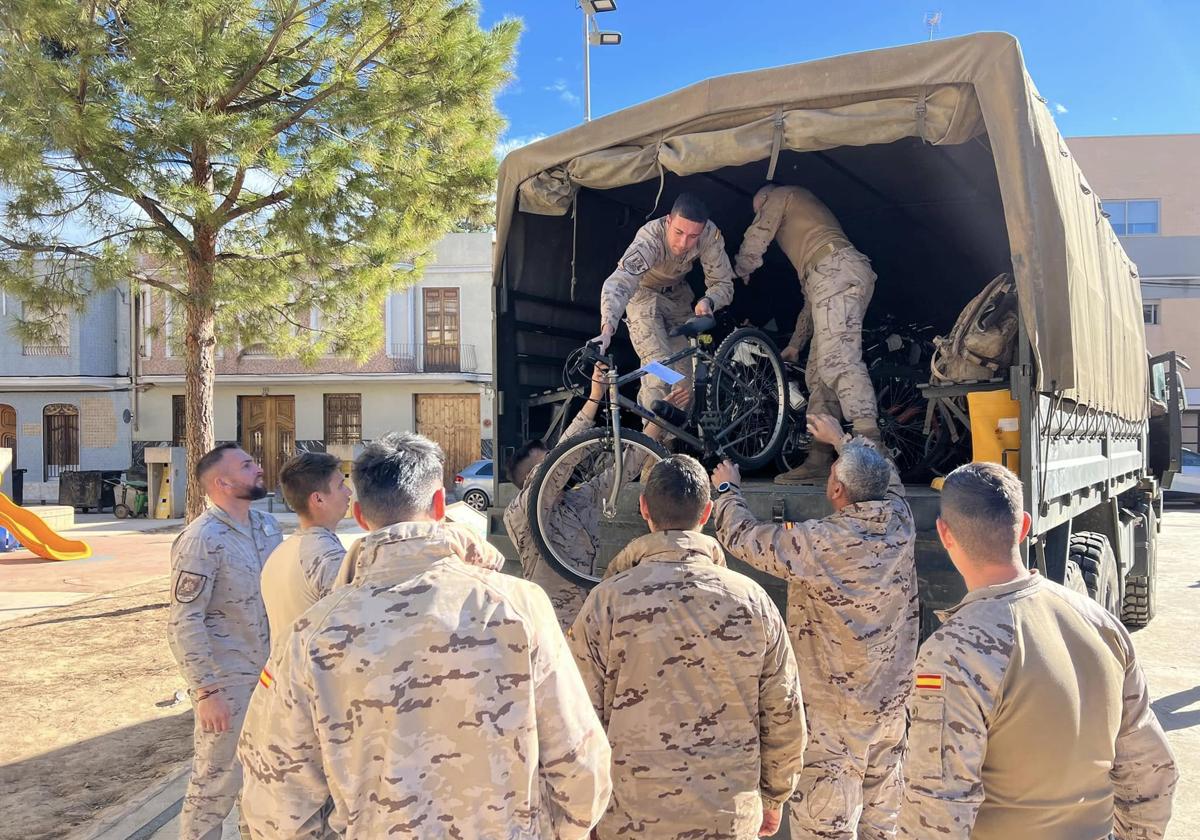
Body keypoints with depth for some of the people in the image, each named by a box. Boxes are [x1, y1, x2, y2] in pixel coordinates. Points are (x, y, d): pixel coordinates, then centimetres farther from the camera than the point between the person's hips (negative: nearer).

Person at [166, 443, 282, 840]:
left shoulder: (267, 524, 5)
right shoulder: (201, 539, -18)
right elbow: (183, 623, -20)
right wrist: (206, 690, -21)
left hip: (267, 674, 7)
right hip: (226, 681, -7)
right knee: (216, 781, 5)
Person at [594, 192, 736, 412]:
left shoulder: (710, 235, -28)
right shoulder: (649, 239, -39)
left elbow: (723, 283, -18)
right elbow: (619, 282, -52)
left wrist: (708, 301, -41)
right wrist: (607, 329, -68)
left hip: (678, 294, 4)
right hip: (644, 293, -4)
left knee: (685, 372, 0)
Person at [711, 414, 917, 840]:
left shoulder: (820, 543, -23)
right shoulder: (899, 521, -6)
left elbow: (743, 537, -10)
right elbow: (883, 470, 17)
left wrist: (728, 490, 9)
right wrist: (841, 439, 32)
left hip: (835, 709, -6)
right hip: (892, 700, 7)